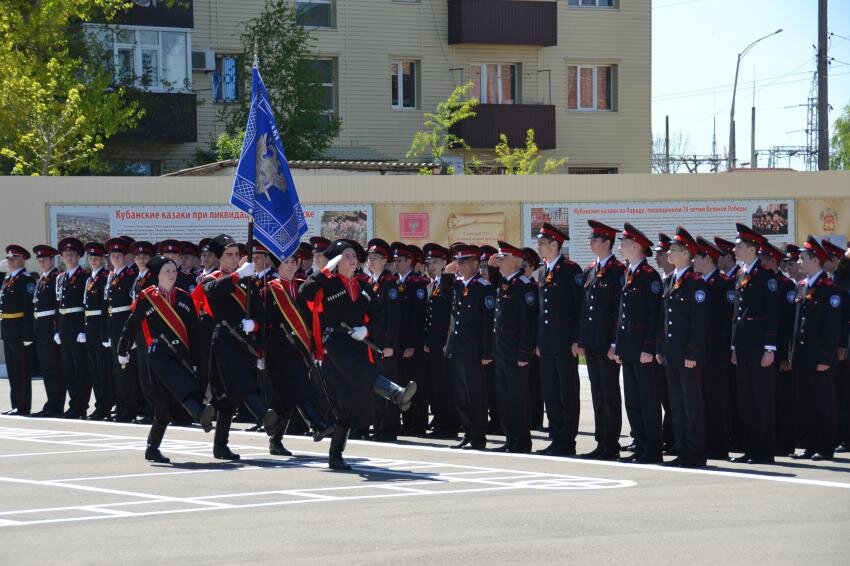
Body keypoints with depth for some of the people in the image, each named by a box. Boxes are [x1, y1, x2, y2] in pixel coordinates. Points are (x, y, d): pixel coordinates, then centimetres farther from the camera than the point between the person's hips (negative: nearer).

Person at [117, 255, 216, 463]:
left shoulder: (184, 298, 12)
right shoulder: (145, 298, 1)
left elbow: (194, 331, 14)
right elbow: (131, 326, 9)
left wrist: (196, 360, 13)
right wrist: (123, 352, 15)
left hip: (181, 356, 5)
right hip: (159, 356, -5)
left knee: (165, 406, 4)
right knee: (185, 388, -31)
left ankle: (152, 449, 15)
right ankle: (202, 415, -55)